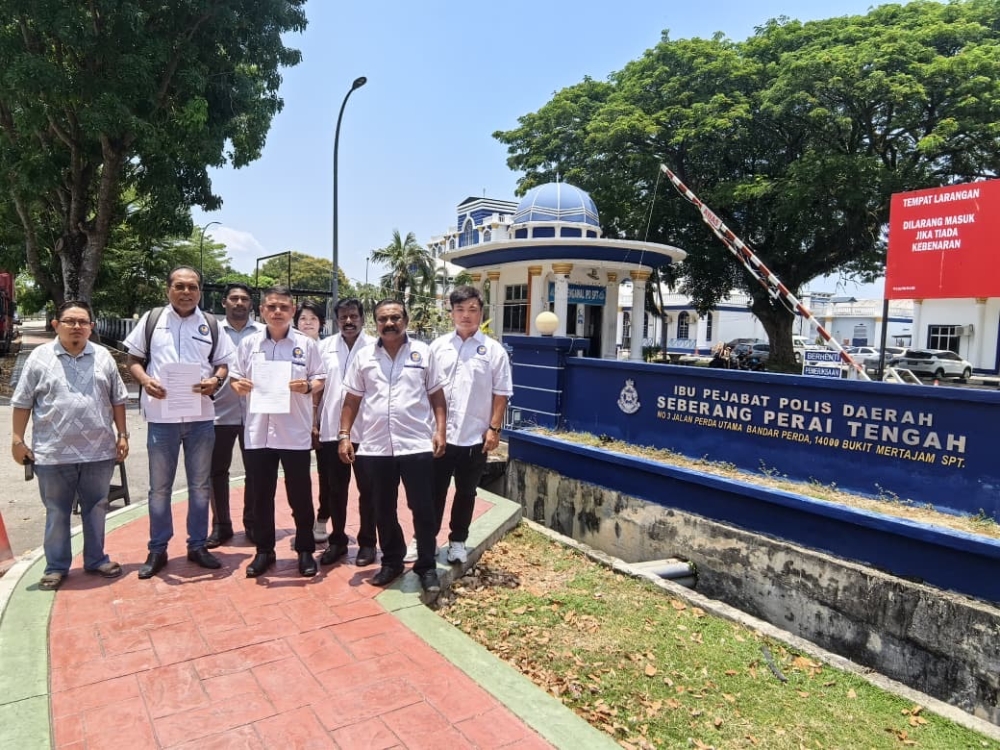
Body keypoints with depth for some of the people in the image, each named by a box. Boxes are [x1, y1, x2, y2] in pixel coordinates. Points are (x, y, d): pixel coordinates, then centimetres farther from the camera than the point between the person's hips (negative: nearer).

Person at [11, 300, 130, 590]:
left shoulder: (103, 357, 5)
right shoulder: (39, 357, -1)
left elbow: (118, 400, 9)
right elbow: (22, 403, 2)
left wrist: (122, 435, 6)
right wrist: (17, 440, 0)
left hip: (98, 451, 2)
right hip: (53, 453, -2)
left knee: (96, 508, 13)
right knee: (56, 513, 10)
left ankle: (96, 559, 27)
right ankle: (56, 567, 22)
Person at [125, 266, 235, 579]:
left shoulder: (211, 324, 6)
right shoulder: (151, 319, 4)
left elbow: (223, 363, 10)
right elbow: (134, 359, 7)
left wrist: (216, 380, -12)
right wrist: (145, 380, -13)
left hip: (201, 417, 1)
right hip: (162, 416, -1)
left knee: (200, 485, 10)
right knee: (159, 487, 9)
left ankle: (197, 545, 23)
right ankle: (157, 550, 22)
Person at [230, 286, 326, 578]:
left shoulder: (307, 344, 0)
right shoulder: (249, 344, 6)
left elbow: (320, 378, 4)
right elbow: (235, 376, 12)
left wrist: (308, 386, -17)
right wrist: (238, 385, -10)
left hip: (295, 432, -2)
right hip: (258, 431, 2)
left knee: (300, 495, 6)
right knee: (261, 495, 11)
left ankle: (305, 550, 20)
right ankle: (264, 551, 26)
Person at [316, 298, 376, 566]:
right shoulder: (325, 347, 7)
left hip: (365, 430, -3)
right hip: (331, 429, 3)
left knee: (367, 489, 8)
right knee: (335, 490, 13)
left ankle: (367, 542, 20)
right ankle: (337, 539, 27)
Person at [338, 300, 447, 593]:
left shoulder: (422, 352, 3)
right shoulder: (363, 356, 7)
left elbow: (437, 396, 4)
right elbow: (352, 400, 10)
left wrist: (440, 431, -6)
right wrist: (344, 434, 2)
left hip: (416, 445, -2)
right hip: (375, 447, 2)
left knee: (422, 509, 3)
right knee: (383, 510, 13)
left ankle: (427, 566, 17)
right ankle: (391, 561, 31)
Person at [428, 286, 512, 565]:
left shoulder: (494, 350, -3)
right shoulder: (438, 346, 4)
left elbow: (501, 394, -2)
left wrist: (494, 429, -7)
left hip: (474, 436, -1)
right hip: (438, 434, 1)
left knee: (466, 493, 12)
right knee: (434, 490, 12)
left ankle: (458, 541, 28)